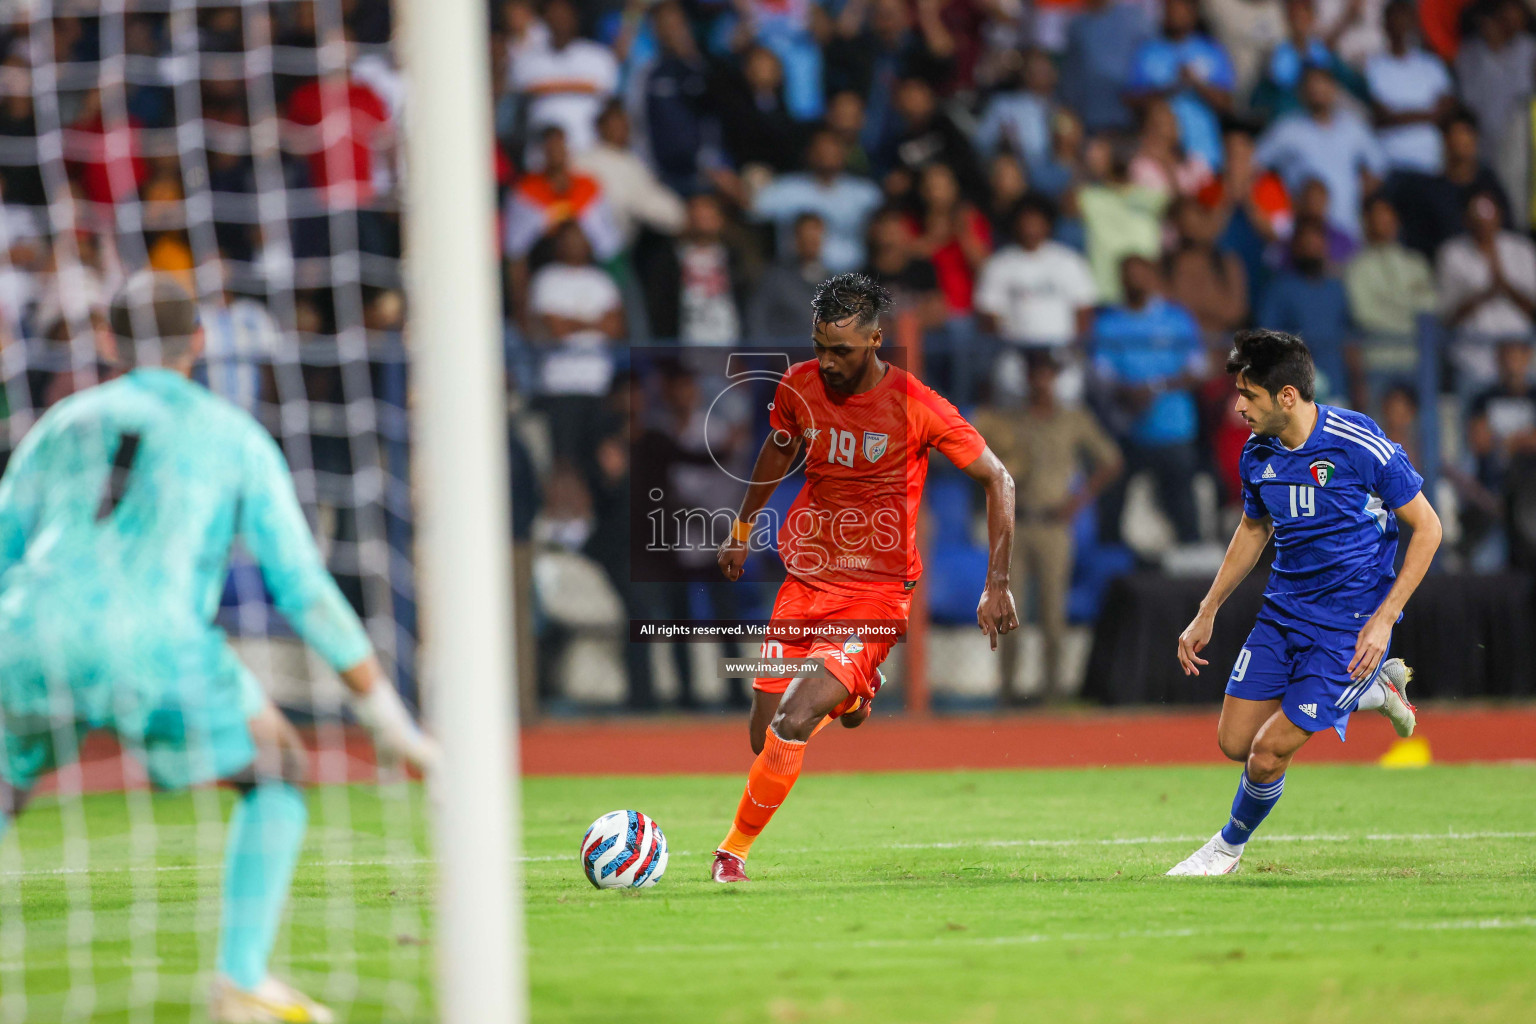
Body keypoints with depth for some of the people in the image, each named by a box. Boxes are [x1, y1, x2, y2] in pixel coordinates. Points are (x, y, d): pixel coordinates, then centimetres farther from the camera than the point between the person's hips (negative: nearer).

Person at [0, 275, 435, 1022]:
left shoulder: (60, 426, 25)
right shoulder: (235, 437, 18)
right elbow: (304, 589, 12)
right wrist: (386, 716, 15)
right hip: (153, 646, -3)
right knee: (276, 777, 18)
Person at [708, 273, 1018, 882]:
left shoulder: (916, 407, -14)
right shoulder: (799, 386, -1)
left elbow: (998, 481, -6)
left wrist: (997, 585, -10)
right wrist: (742, 528, 30)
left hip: (877, 592, -5)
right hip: (804, 582, 5)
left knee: (792, 725, -20)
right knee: (765, 737, 2)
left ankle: (736, 849, -1)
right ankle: (852, 692, 35)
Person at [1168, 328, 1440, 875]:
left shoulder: (1358, 445, -21)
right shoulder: (1257, 455, -1)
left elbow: (1427, 527, -13)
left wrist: (1383, 619, -19)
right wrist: (1206, 615, 18)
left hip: (1350, 621, -7)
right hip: (1284, 609, 7)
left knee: (1269, 752, -10)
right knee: (1235, 742, 4)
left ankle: (1230, 845, 22)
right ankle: (1373, 689, 22)